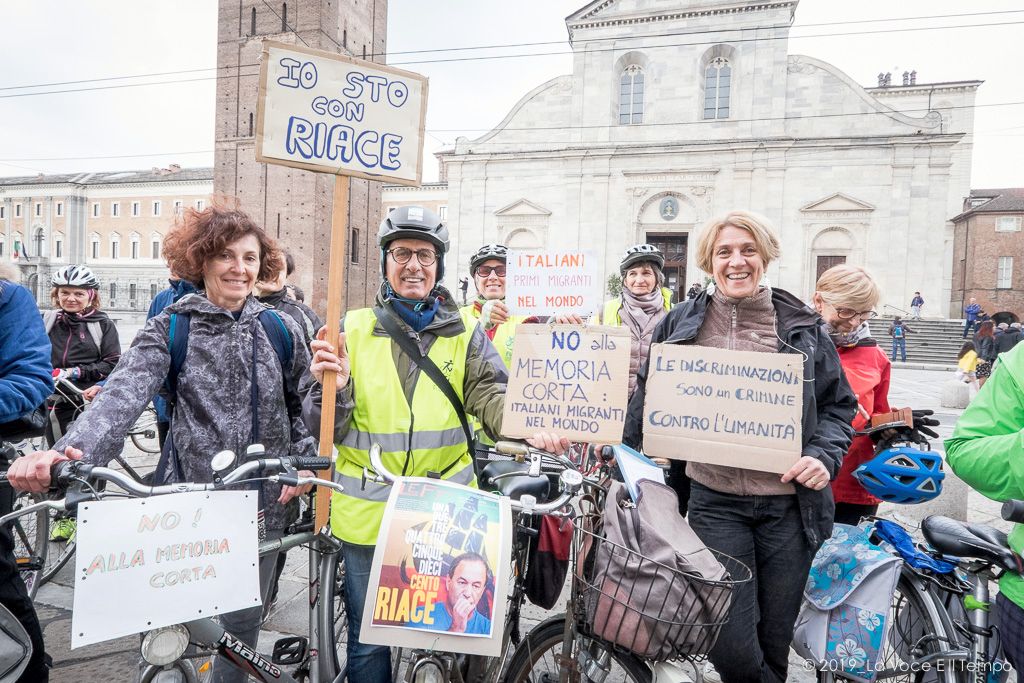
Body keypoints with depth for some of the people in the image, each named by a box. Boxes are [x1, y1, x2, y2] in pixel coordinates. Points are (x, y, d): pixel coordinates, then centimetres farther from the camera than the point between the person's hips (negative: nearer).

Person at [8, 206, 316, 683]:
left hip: (264, 501, 1)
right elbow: (123, 394, -21)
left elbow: (305, 404, 9)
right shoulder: (169, 330, -5)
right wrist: (68, 452, -37)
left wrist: (302, 461, -4)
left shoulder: (280, 329, 1)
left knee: (242, 620, 14)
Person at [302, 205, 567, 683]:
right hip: (369, 513, 0)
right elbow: (325, 430, -1)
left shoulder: (464, 333, 3)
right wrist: (333, 388, -23)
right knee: (369, 640, 14)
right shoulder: (354, 329, 0)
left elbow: (492, 396, -7)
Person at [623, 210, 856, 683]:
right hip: (714, 501, -1)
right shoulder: (681, 324, 3)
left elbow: (839, 403, 11)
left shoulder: (801, 325, 4)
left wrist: (824, 456, -6)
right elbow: (648, 399, 11)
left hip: (789, 503, 1)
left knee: (774, 644, 13)